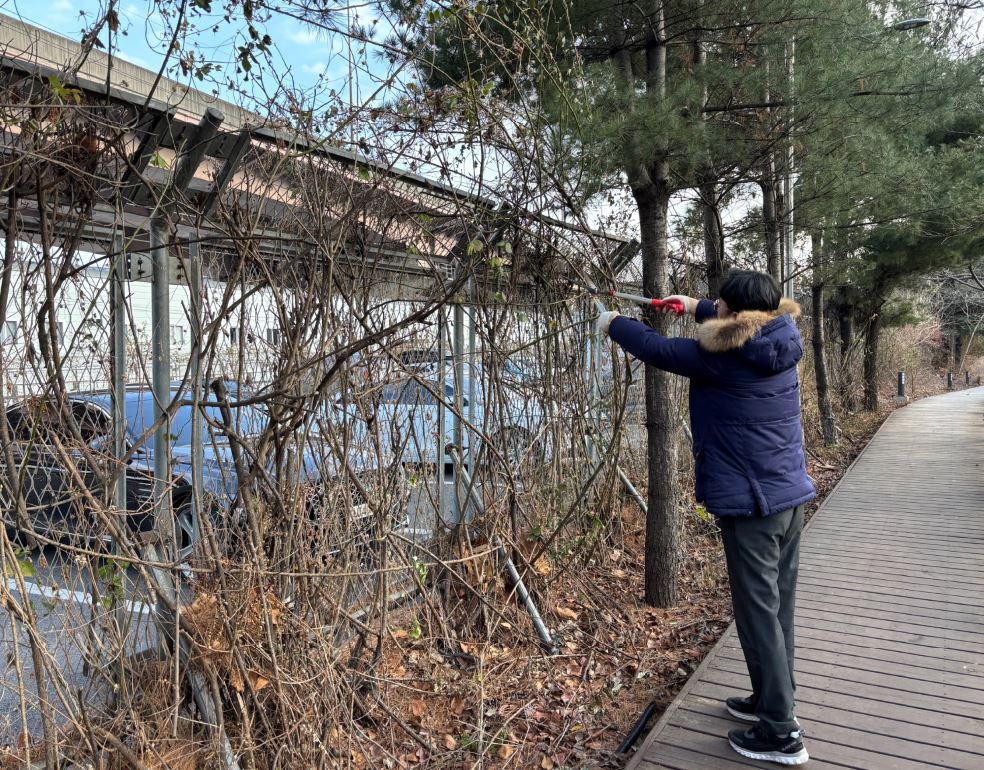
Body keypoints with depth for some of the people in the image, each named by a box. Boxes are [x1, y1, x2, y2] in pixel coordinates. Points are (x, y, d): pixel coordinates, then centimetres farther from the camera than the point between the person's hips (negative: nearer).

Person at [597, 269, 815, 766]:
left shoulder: (720, 356, -18)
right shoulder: (779, 343, 2)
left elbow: (656, 350, -6)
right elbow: (741, 325, 25)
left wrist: (614, 324, 12)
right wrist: (696, 307, 33)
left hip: (751, 504, -8)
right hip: (791, 496, 8)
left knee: (758, 613, 1)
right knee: (779, 607, 18)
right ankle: (771, 699, 34)